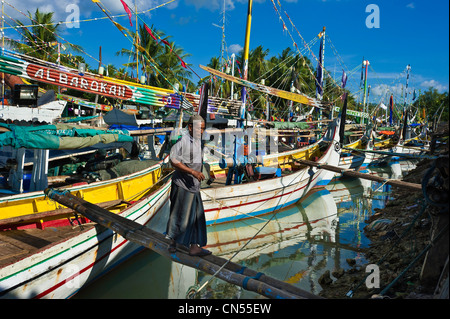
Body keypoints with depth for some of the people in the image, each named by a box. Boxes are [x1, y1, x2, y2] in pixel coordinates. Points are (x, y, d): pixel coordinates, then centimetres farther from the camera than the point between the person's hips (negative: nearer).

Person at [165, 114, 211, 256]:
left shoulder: (198, 142, 11)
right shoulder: (183, 141, -15)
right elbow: (174, 161, -21)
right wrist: (193, 172, -24)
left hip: (193, 186, 8)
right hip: (182, 184, -8)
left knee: (196, 217, 7)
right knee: (180, 215, 2)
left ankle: (194, 247, 12)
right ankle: (172, 242, 24)